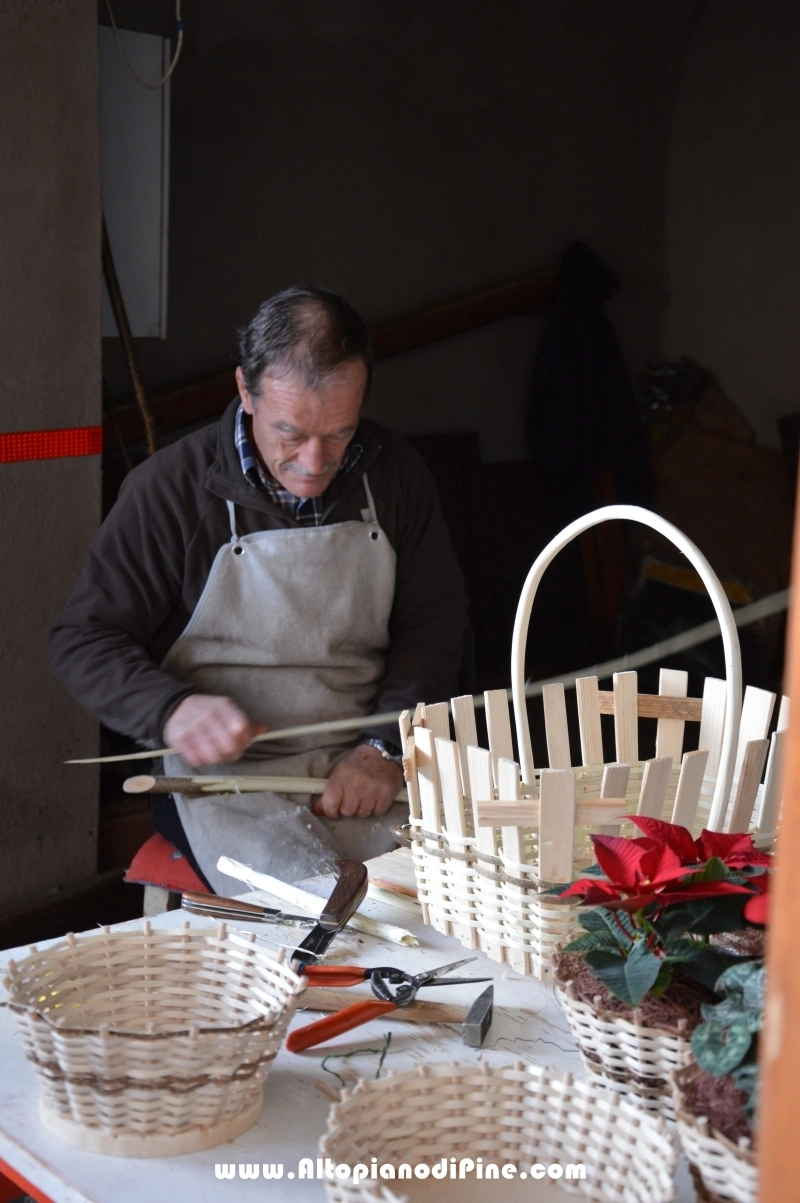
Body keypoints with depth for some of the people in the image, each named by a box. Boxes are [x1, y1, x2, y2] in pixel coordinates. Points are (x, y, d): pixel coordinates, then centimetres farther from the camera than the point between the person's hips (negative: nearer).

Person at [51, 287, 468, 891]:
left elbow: (436, 620, 11)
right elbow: (83, 639, -1)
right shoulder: (169, 489, -6)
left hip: (366, 762, 4)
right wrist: (172, 709, -23)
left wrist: (386, 745, -6)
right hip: (227, 772, -3)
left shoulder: (395, 473, 5)